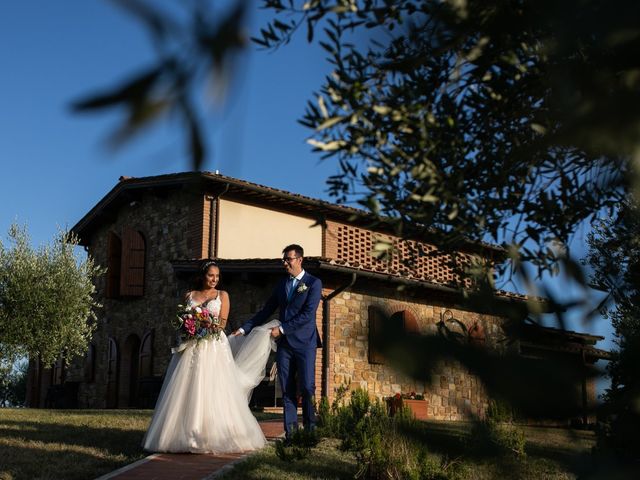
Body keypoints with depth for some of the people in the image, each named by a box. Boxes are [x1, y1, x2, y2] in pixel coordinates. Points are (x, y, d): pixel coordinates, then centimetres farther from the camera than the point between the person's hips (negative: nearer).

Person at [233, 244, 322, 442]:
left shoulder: (313, 283, -1)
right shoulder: (281, 284, 16)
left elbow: (307, 314, -12)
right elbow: (266, 311, 18)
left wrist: (281, 328, -14)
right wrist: (244, 328, 9)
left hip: (304, 343, -5)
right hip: (284, 344, 5)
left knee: (307, 387, -7)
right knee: (287, 390, 2)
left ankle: (310, 430, 4)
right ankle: (290, 432, 3)